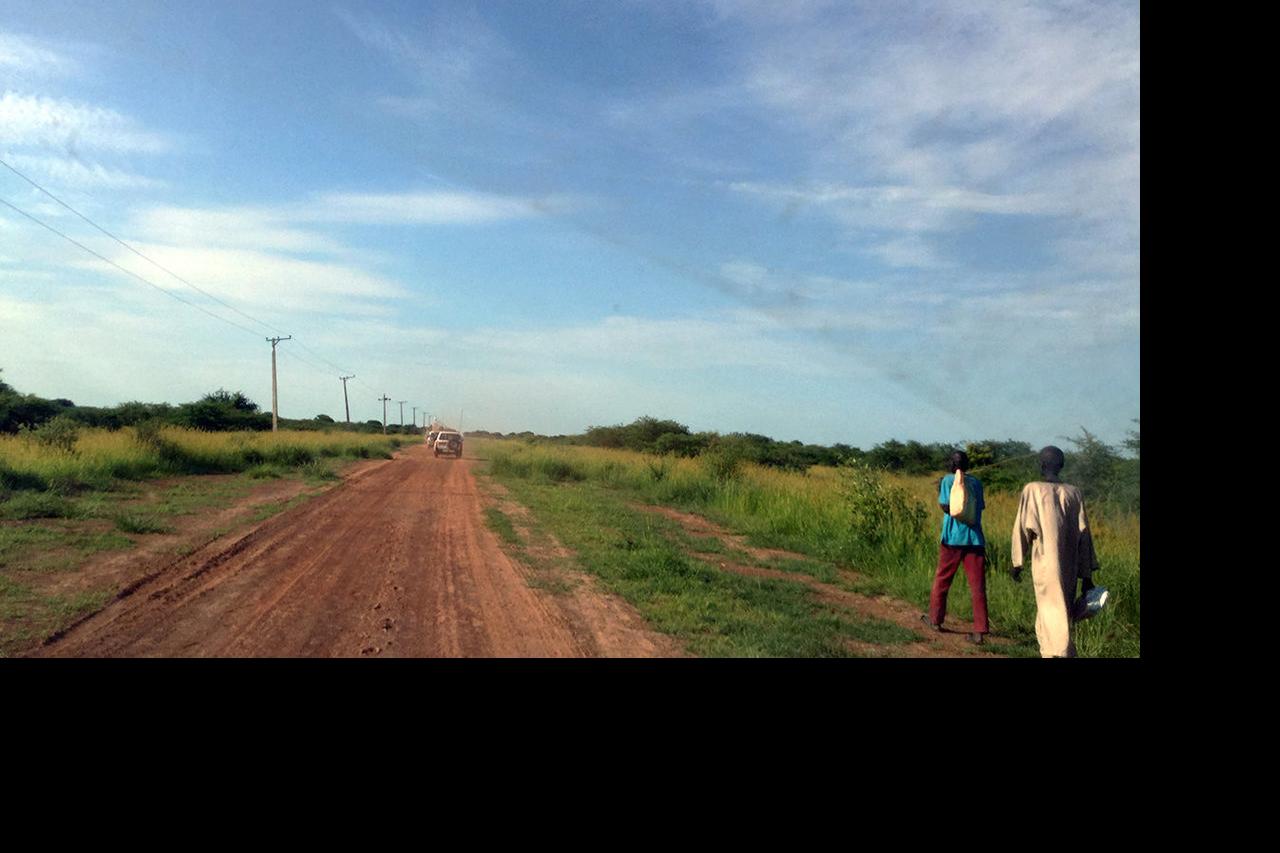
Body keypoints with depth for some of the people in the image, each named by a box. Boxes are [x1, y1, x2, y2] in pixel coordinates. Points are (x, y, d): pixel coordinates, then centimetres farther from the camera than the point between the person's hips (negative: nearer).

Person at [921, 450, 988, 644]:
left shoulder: (948, 480, -2)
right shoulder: (976, 482, 10)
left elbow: (947, 506, -10)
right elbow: (980, 507, 15)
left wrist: (939, 492, 6)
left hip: (953, 538, -3)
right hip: (975, 538, 3)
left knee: (942, 580, 14)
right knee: (977, 586, 0)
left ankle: (935, 619, 26)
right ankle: (980, 631, -4)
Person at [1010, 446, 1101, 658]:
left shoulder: (1032, 489, -4)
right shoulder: (1073, 493, 6)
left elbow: (1023, 528, -6)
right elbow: (1083, 535, 6)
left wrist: (1016, 562, 3)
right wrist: (1087, 575, 11)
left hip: (1045, 564, -4)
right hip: (1069, 567, 4)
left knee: (1052, 613, -4)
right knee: (1064, 612, 17)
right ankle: (1049, 652, 25)